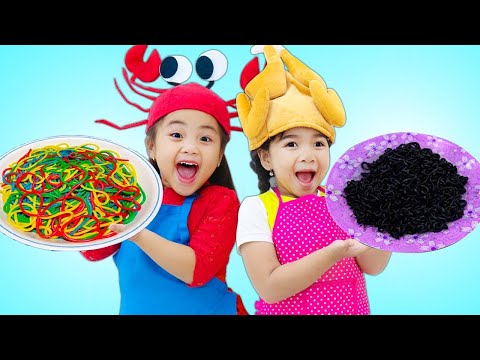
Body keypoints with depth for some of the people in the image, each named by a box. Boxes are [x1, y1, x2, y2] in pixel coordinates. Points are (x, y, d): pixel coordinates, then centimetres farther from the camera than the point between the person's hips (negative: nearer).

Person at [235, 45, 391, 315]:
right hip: (287, 310, -3)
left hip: (353, 307, 4)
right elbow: (269, 288, -24)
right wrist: (333, 253, -32)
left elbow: (373, 267, -11)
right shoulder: (256, 209, -17)